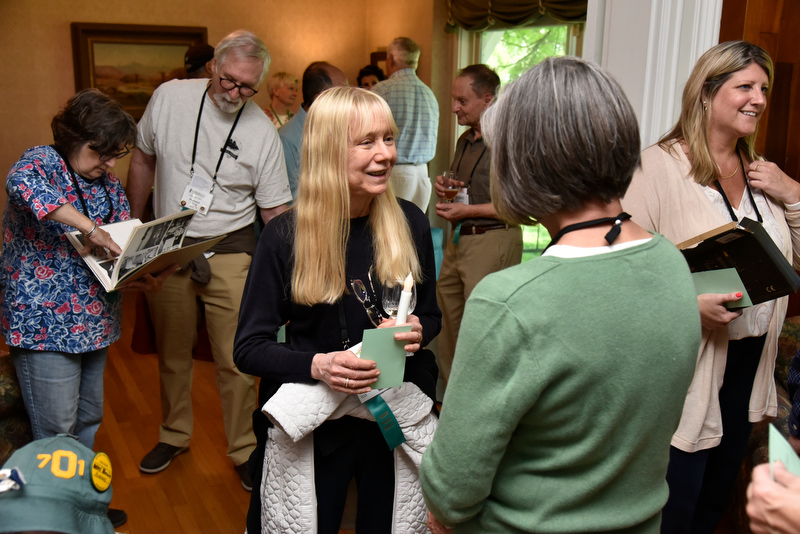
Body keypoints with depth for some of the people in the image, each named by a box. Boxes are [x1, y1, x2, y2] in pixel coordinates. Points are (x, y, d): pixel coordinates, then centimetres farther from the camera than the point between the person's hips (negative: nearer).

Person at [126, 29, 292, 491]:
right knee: (172, 352, 17)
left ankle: (244, 449, 20)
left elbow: (275, 211, -6)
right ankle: (175, 434, 38)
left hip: (229, 252, -2)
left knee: (236, 361, 0)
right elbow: (144, 160, 10)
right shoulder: (170, 97, -4)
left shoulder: (263, 132, -9)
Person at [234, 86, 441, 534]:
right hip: (315, 426, -2)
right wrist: (317, 365, -25)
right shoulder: (286, 235, -13)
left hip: (398, 419, 3)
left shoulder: (409, 223, -4)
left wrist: (416, 331, -13)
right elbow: (249, 348, -9)